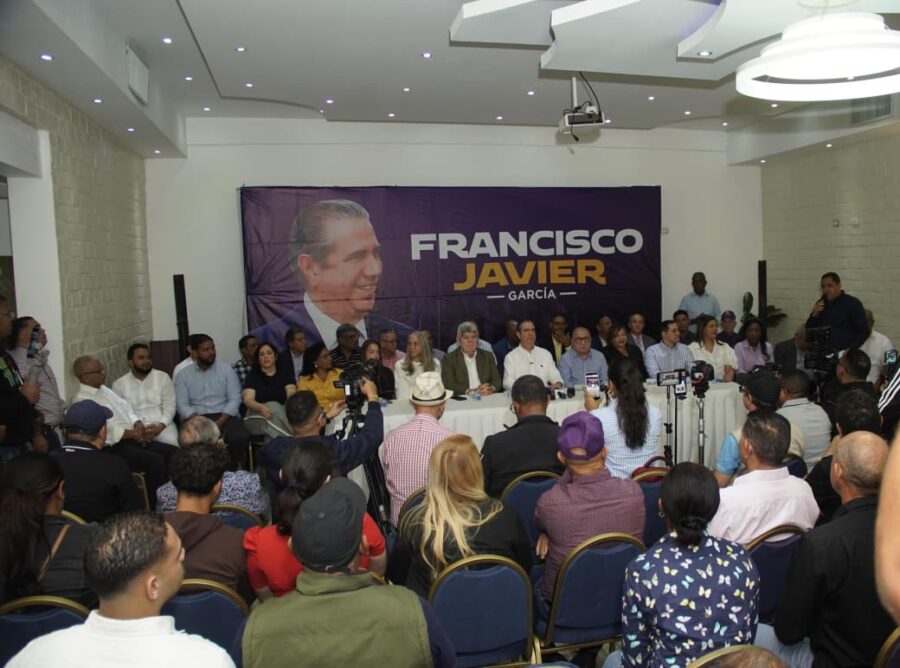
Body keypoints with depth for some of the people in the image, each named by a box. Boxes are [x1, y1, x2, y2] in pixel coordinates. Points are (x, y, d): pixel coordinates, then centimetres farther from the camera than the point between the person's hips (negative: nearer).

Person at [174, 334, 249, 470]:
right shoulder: (183, 375, 8)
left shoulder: (226, 370, 7)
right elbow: (182, 406, -1)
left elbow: (234, 399, -1)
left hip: (225, 416, 0)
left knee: (240, 437, -31)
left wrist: (220, 422, -17)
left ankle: (231, 471, -7)